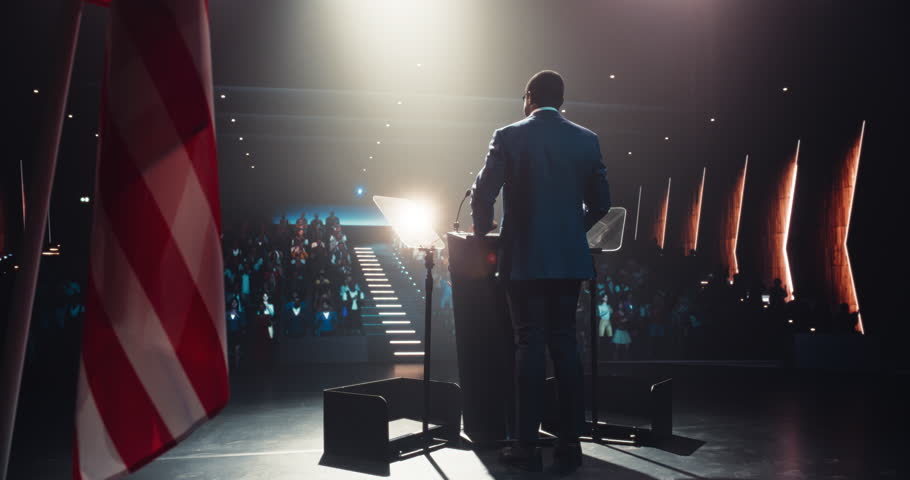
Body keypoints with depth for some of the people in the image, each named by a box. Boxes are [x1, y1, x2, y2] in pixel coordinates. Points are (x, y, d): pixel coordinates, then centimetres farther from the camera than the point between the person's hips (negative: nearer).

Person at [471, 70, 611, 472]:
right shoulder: (586, 140, 5)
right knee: (565, 343, 9)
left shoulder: (509, 137, -4)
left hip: (524, 258, -3)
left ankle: (528, 446, 4)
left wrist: (482, 228, 12)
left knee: (529, 345, 1)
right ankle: (570, 443, 11)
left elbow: (482, 195, -8)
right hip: (569, 257, 3)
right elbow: (600, 202, 7)